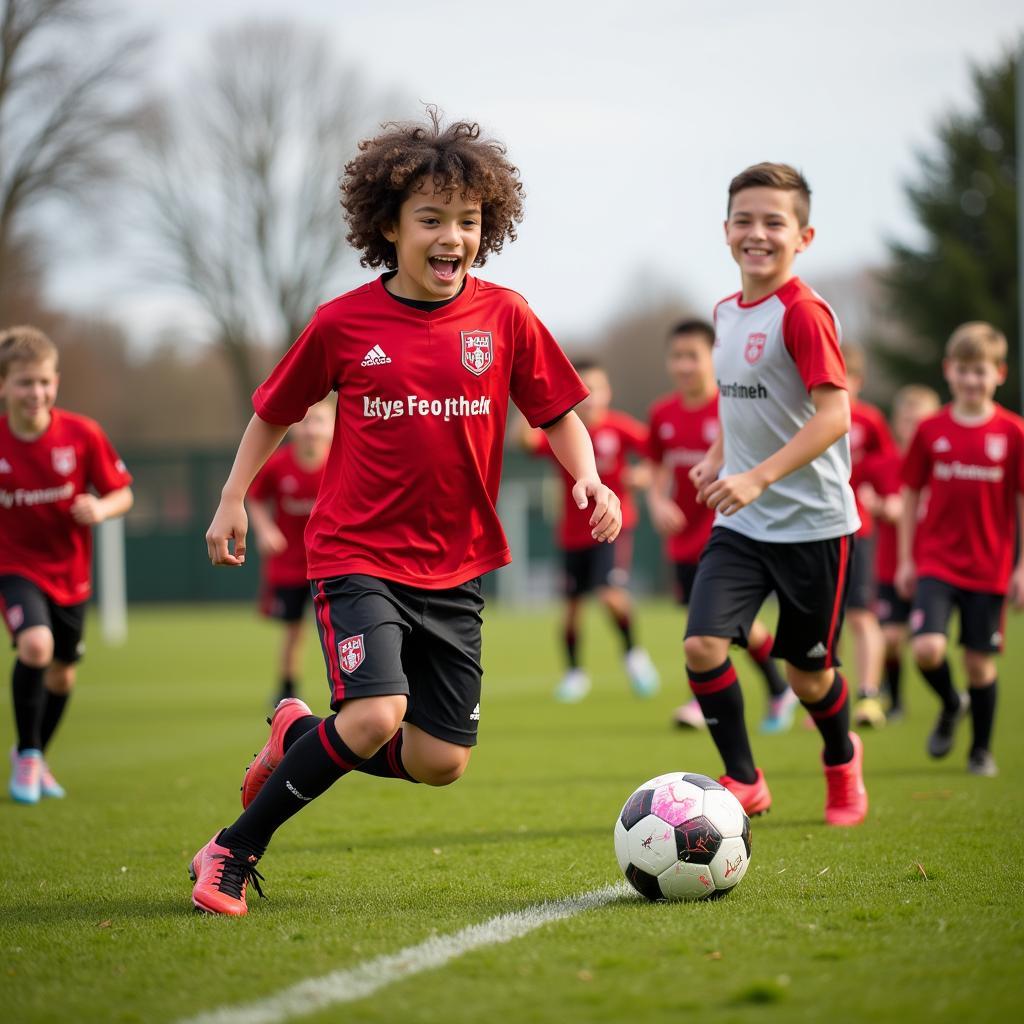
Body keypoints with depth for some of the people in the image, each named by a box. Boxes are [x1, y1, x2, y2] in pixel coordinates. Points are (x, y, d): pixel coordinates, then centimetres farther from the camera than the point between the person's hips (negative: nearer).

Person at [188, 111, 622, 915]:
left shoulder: (505, 318, -2)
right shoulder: (344, 323, -6)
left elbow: (557, 412, 8)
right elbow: (275, 411, 9)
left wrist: (589, 479, -9)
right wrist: (233, 500, 5)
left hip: (455, 567, 4)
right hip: (358, 555, -4)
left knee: (440, 762, 3)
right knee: (376, 716, -24)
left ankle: (301, 739, 30)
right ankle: (234, 853, -7)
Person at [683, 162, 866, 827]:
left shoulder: (803, 312, -16)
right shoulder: (728, 312, 7)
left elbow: (834, 415, -24)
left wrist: (758, 478, -31)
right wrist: (718, 457, 11)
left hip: (813, 522, -6)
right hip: (742, 523, 6)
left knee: (807, 672, 8)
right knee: (703, 643, -13)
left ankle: (842, 761, 39)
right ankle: (744, 783, 4)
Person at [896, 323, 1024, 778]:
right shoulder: (931, 430, 1)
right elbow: (911, 494, 8)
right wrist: (906, 559, 6)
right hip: (935, 563, 1)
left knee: (979, 661, 4)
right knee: (927, 649, -16)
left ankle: (981, 750, 24)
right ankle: (951, 706, 16)